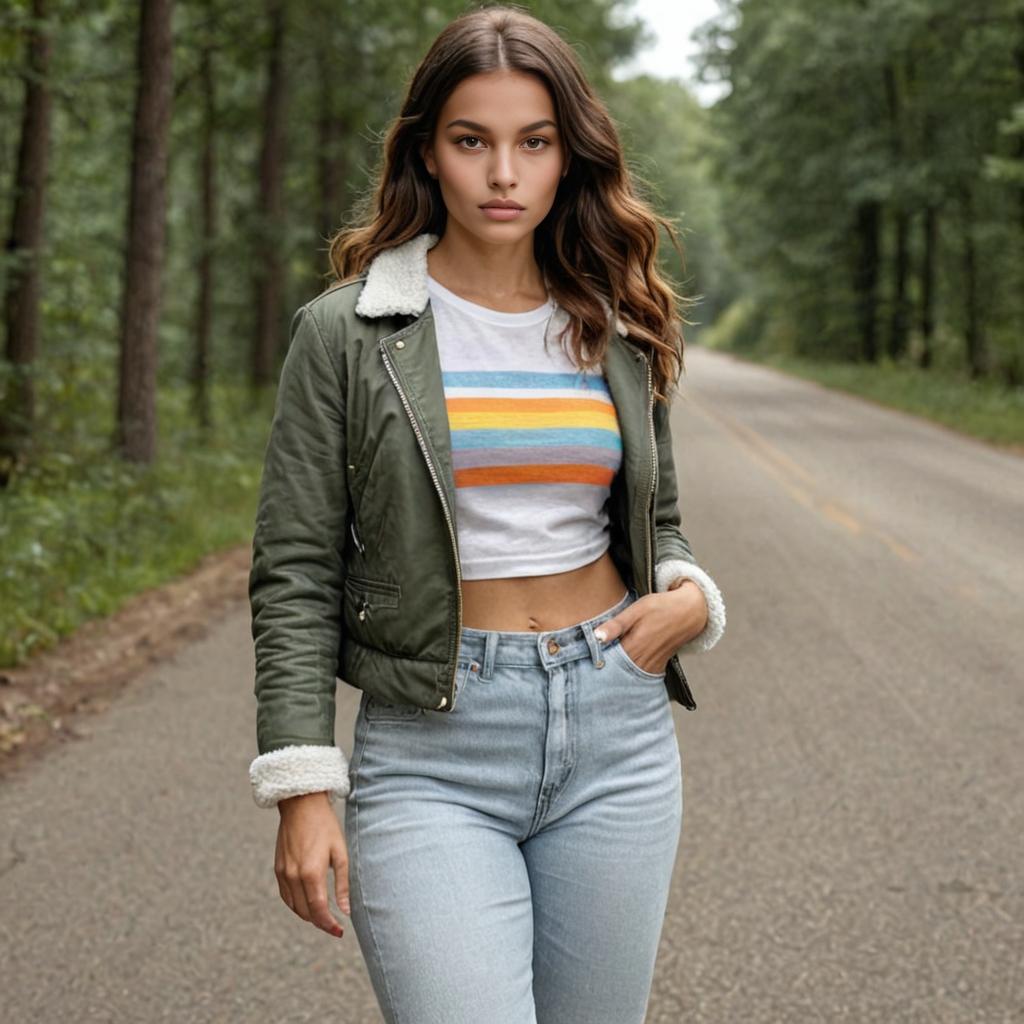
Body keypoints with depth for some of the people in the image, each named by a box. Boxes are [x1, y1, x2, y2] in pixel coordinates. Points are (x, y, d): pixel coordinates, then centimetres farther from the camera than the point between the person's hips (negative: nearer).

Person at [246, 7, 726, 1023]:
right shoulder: (346, 333, -3)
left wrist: (689, 598, -3)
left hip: (615, 735, 4)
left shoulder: (618, 332, 8)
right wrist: (303, 792, -8)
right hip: (433, 749, -3)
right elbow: (295, 571, -3)